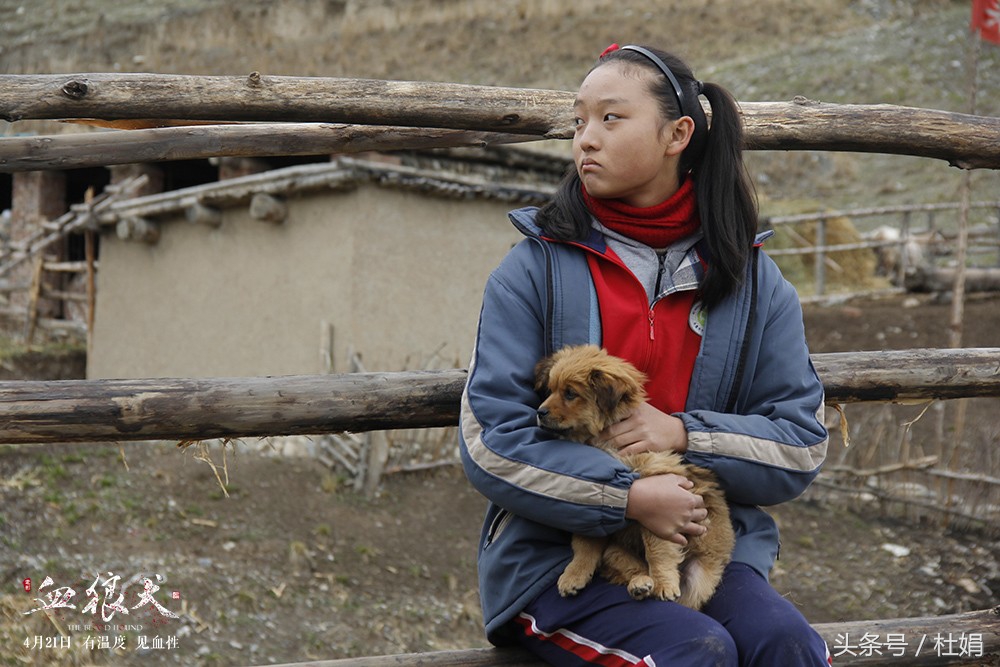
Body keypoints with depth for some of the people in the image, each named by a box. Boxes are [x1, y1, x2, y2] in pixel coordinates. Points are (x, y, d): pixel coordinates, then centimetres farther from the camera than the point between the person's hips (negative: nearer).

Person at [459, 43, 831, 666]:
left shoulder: (752, 280, 7)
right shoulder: (536, 270, 0)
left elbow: (803, 443, 5)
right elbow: (491, 442, -7)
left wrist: (685, 434, -12)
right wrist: (629, 498, -16)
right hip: (556, 555, -2)